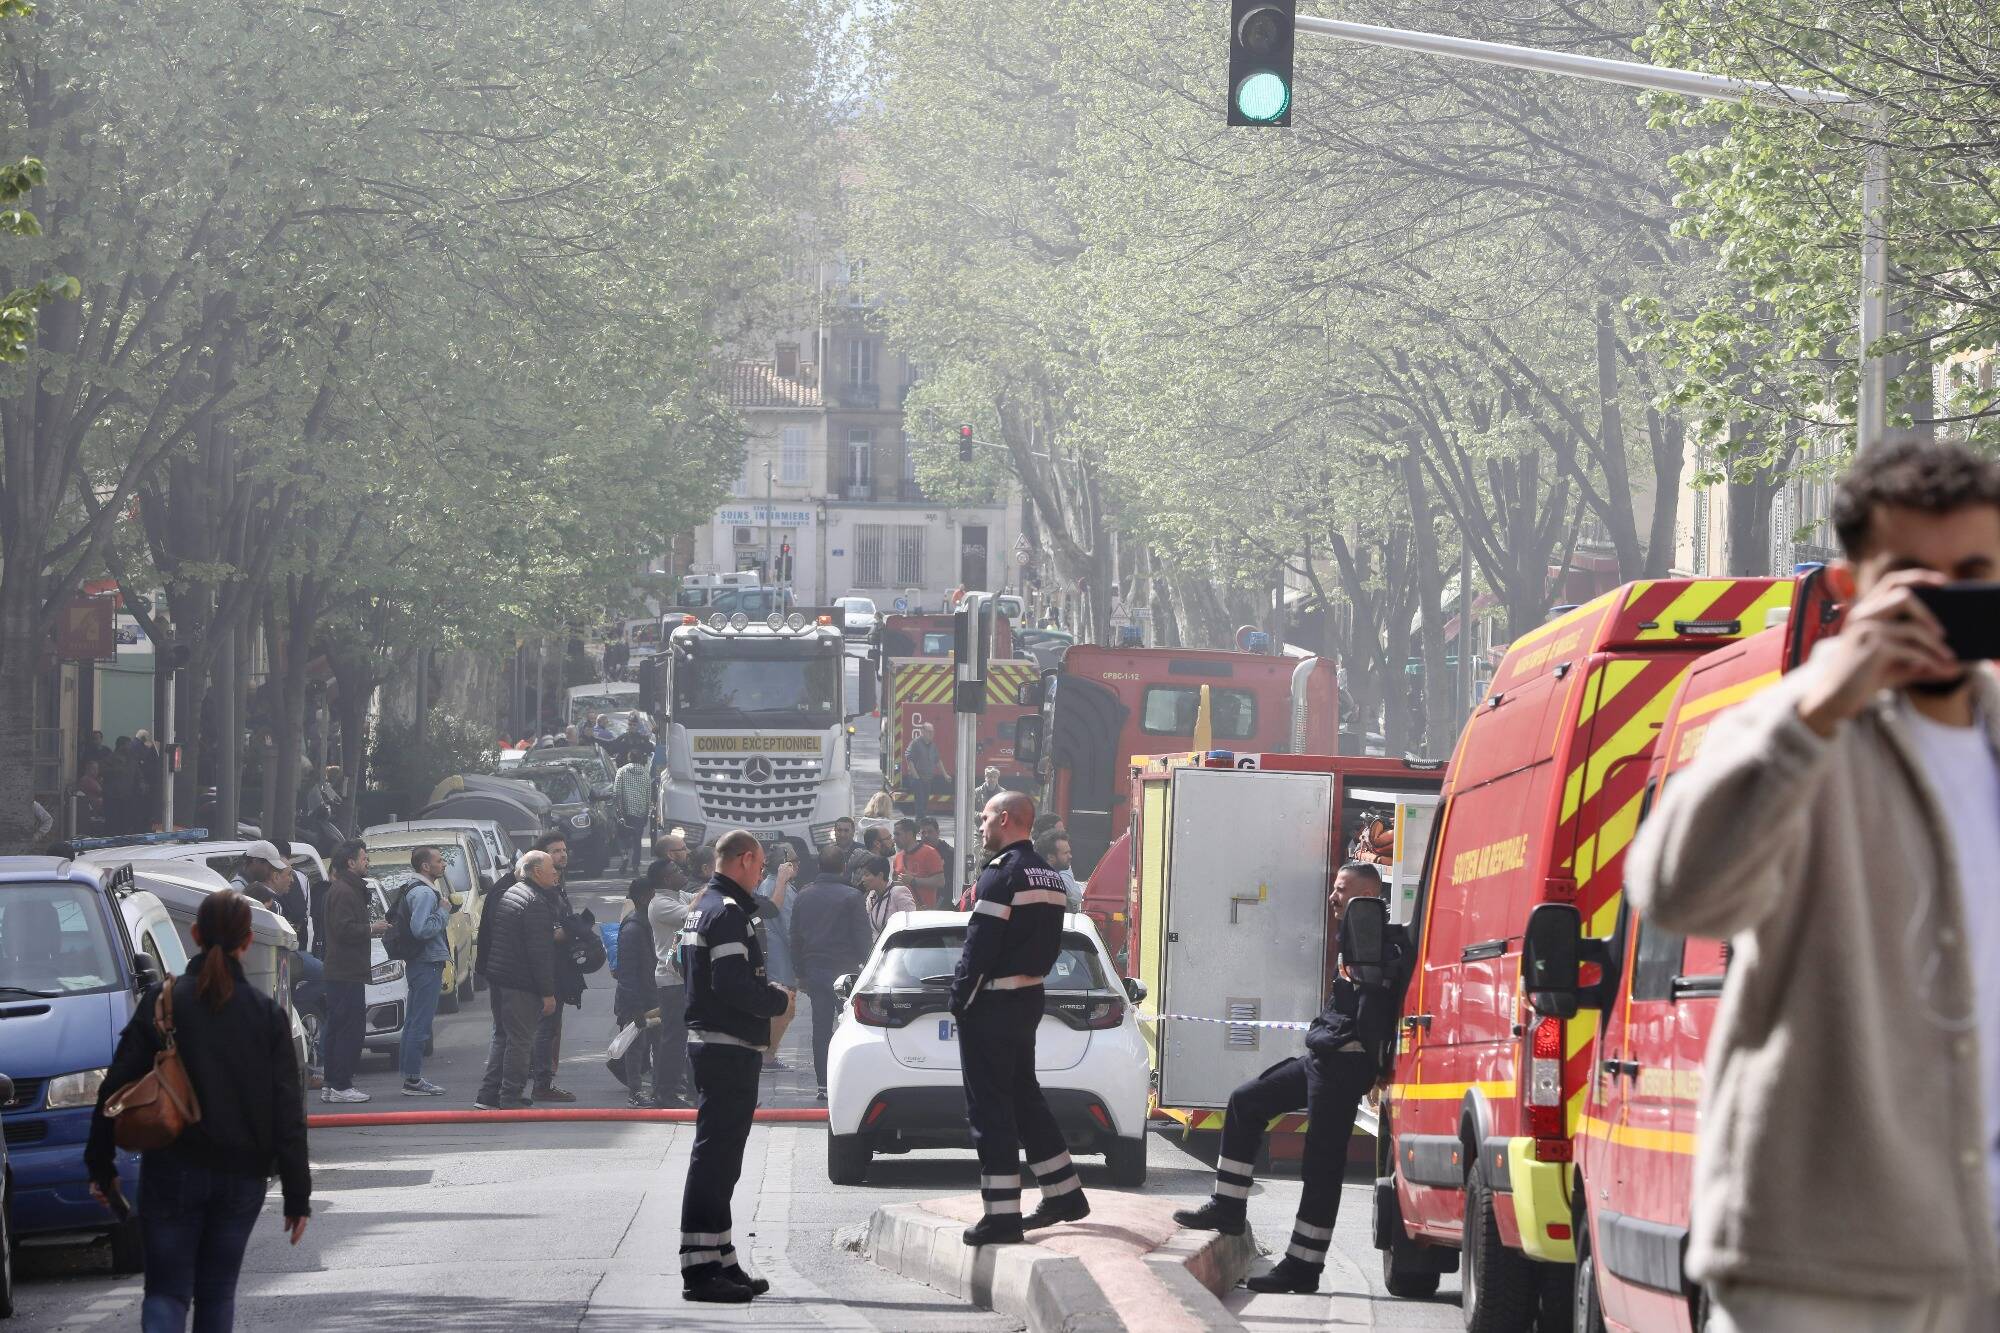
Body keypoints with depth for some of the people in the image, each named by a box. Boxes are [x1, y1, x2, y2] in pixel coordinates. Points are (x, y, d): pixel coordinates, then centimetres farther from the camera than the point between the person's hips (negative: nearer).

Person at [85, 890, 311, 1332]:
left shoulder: (162, 1002, -5)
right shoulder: (267, 1014, -2)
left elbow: (116, 1089, -4)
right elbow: (288, 1113, -3)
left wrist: (101, 1166, 5)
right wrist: (297, 1193, 2)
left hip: (172, 1172, -1)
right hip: (242, 1177, 1)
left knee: (166, 1293, 2)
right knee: (218, 1294, 15)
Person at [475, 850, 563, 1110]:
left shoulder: (509, 893, 14)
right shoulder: (536, 903, -16)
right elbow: (540, 952, -19)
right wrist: (548, 992, -17)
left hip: (497, 976, 9)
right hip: (521, 985, -9)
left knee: (502, 1037, 16)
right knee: (520, 1040, -3)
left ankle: (487, 1097, 17)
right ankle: (511, 1100, -2)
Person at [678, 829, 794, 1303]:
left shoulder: (703, 906, 17)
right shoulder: (729, 913, -16)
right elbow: (731, 984, -24)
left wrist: (768, 994, 14)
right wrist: (778, 1002, -9)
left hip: (709, 1044, 11)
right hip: (729, 1047, -11)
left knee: (717, 1157, 16)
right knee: (715, 1157, -10)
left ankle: (720, 1260, 23)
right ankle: (700, 1268, -11)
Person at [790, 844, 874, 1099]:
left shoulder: (804, 896, 8)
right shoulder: (851, 896, -8)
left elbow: (795, 939, 12)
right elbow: (863, 937, -8)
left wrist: (801, 972, 18)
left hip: (814, 970, 4)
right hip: (844, 969, -4)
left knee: (820, 1028, 7)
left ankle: (823, 1083, 5)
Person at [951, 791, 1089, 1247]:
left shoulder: (1003, 873, -17)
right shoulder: (1048, 876, 12)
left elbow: (980, 945, -19)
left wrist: (960, 998, -12)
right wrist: (1031, 976, 16)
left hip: (992, 1004, -9)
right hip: (1029, 999, 9)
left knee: (989, 1106, -5)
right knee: (1024, 1097, 20)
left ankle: (1001, 1213, -6)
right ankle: (1065, 1194, 24)